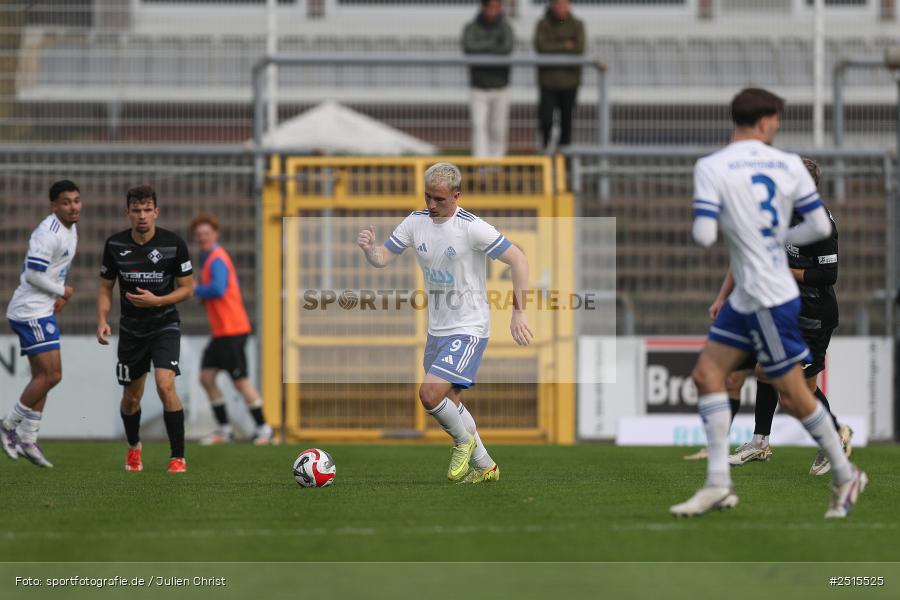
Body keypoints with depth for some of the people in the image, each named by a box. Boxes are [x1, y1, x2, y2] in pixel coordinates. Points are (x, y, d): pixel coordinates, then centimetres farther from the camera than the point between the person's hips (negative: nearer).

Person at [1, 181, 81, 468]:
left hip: (42, 311, 10)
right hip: (31, 312, -10)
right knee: (51, 374, -13)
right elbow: (33, 274, -23)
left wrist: (59, 296, 10)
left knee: (43, 377, 10)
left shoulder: (70, 228, 13)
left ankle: (27, 440, 14)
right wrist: (63, 291, -10)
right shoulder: (48, 233, -19)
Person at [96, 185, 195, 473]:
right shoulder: (115, 245, -4)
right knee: (131, 397, 11)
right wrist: (102, 320, -9)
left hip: (165, 326, -3)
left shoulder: (174, 243, -10)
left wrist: (156, 300, -20)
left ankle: (178, 457, -13)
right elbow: (106, 288, 7)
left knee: (165, 385, -22)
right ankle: (134, 448, 41)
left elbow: (187, 288, -4)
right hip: (131, 328, 3)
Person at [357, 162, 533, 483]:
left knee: (430, 393, -20)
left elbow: (518, 260, -16)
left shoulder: (472, 227, -19)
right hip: (437, 329, 7)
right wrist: (369, 247, -20)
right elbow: (383, 258, 4)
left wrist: (518, 313, -19)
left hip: (469, 329, -7)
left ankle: (463, 441, 8)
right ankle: (485, 466, 30)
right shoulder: (416, 221, 0)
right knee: (448, 403, 14)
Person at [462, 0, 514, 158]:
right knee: (479, 126, -13)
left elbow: (507, 49, -20)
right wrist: (492, 43, -14)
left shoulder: (505, 28, -1)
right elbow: (468, 47, -22)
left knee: (498, 130, 6)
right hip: (479, 88, -1)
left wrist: (482, 48, -14)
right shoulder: (472, 28, -2)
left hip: (500, 87, 1)